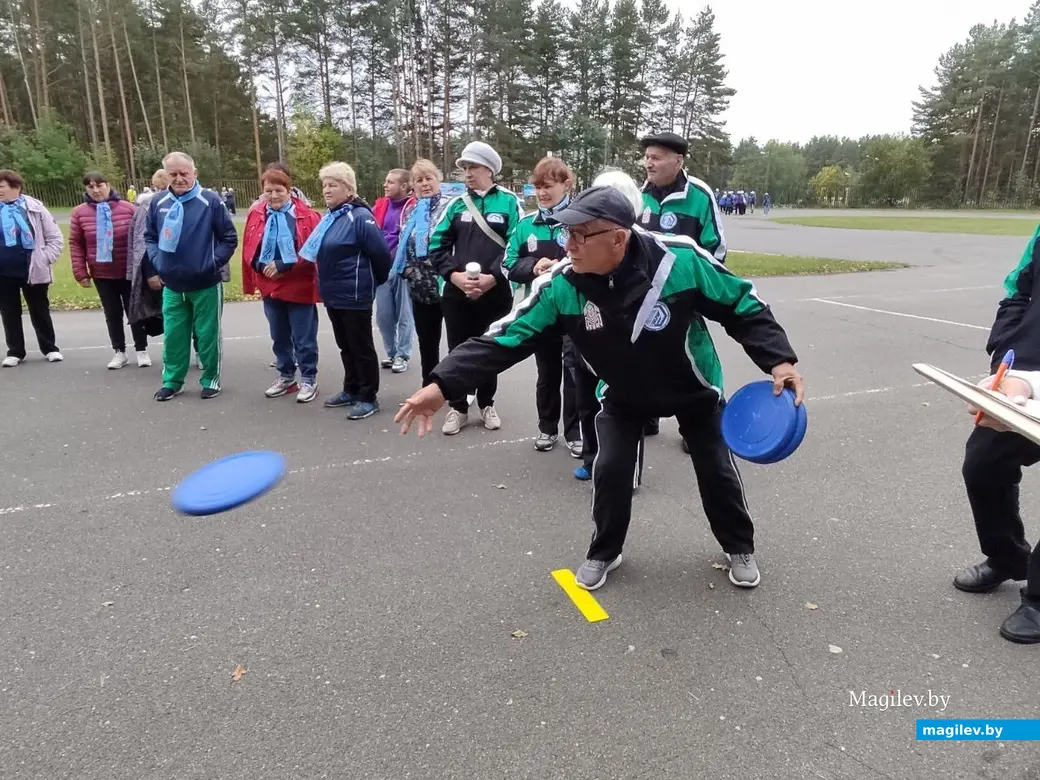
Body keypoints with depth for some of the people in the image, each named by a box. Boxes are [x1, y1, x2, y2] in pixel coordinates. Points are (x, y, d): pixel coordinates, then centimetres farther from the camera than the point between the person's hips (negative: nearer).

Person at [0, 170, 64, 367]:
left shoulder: (34, 207, -3)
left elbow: (55, 237, 0)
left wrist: (45, 259, -9)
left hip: (32, 270, -3)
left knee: (40, 311, 8)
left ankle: (50, 348, 19)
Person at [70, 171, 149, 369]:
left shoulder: (128, 208, -7)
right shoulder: (79, 213, -3)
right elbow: (76, 244, 1)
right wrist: (81, 272, -3)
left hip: (129, 272, -1)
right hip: (101, 274, 2)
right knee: (112, 314, 10)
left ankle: (142, 350, 20)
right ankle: (119, 352, 21)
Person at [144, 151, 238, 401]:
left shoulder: (210, 200, -8)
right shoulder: (158, 203, 3)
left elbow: (229, 238, -5)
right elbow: (149, 237, 15)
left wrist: (214, 263, -11)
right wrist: (157, 262, 1)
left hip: (206, 284, -4)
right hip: (172, 285, 4)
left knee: (207, 335, 6)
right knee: (173, 336, 11)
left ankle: (211, 379, 21)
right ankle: (172, 381, 24)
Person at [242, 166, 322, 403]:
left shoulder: (306, 216, -10)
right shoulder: (256, 215, 4)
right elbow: (249, 249, 7)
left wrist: (283, 265, -18)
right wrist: (262, 266, -11)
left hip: (299, 286, -5)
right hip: (270, 285, 5)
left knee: (304, 338, 4)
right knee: (279, 336, 17)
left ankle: (308, 380, 18)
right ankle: (286, 377, 32)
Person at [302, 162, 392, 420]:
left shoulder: (359, 216, -16)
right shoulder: (330, 217, 11)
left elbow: (380, 252, -18)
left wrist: (376, 280, -4)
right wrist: (325, 285, 19)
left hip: (355, 294, -9)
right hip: (333, 294, 9)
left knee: (361, 346, 1)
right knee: (345, 346, 18)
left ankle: (368, 397, 11)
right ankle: (352, 390, 31)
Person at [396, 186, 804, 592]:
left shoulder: (680, 260, -34)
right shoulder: (562, 285, -28)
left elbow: (742, 306, -19)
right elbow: (507, 336, -28)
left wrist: (778, 359, -27)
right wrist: (443, 384, -37)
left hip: (692, 388, 0)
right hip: (624, 394, 1)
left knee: (717, 470, 9)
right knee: (611, 470, -7)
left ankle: (740, 548, 38)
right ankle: (604, 553, 23)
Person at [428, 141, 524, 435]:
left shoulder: (509, 202, -2)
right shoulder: (456, 204, 7)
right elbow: (437, 245, 4)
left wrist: (491, 278, -17)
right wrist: (454, 275, -12)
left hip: (495, 293, -2)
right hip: (457, 293, 2)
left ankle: (486, 405, 28)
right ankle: (458, 408, 21)